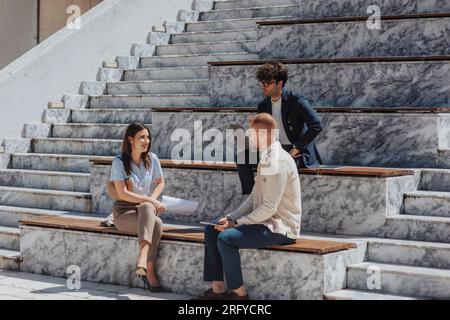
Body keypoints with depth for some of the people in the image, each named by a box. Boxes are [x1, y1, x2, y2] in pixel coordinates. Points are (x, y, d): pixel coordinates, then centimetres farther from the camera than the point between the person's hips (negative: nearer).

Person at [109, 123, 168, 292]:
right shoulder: (119, 162, -8)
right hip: (124, 211, -3)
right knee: (156, 223, -32)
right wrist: (150, 200, -18)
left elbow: (160, 183, 15)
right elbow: (122, 193, -14)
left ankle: (142, 261, -44)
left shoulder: (151, 159, 4)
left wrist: (152, 200, -5)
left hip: (147, 208, 3)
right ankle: (150, 271, -33)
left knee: (146, 208, -35)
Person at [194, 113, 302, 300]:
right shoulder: (266, 160, 12)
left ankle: (238, 292, -9)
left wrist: (236, 223, -16)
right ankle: (217, 289, 4)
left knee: (225, 237, -24)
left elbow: (269, 208, -23)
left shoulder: (278, 162, -19)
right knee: (211, 230, 5)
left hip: (280, 228, -10)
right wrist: (231, 218, 2)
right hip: (266, 222, 10)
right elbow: (254, 198, 16)